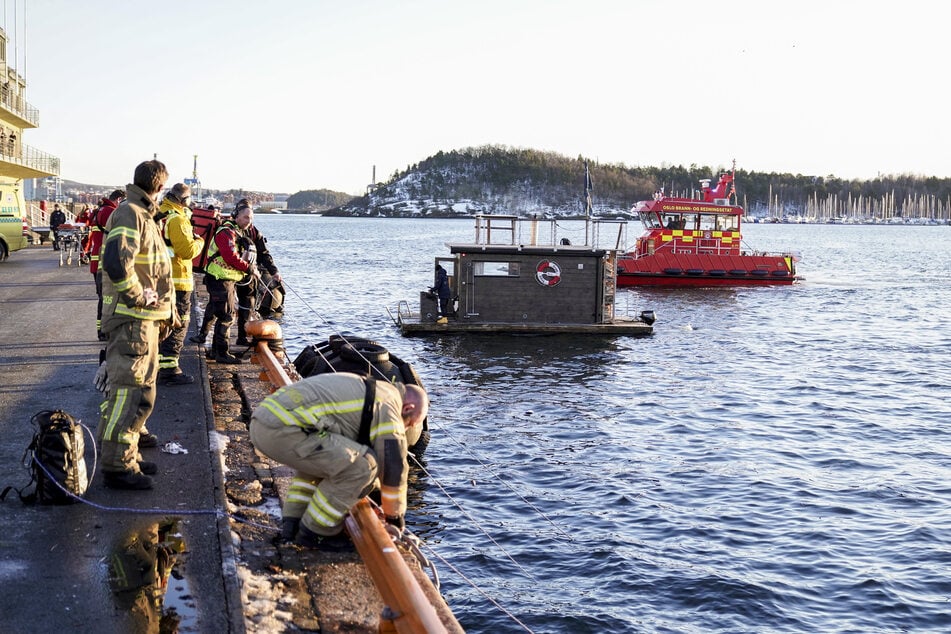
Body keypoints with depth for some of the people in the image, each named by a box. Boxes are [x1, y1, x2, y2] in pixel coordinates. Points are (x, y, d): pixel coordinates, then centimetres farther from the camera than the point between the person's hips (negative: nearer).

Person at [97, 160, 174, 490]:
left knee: (139, 390, 18)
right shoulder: (129, 214, -15)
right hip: (131, 318, -11)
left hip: (145, 319, 11)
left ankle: (127, 453, 27)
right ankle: (117, 466, -3)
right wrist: (138, 296, -20)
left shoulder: (143, 215, 17)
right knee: (130, 392, -8)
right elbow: (115, 262, -31)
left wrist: (165, 310, 20)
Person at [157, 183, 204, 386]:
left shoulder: (158, 216, 10)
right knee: (177, 325, -3)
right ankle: (169, 369, -3)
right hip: (176, 280, -9)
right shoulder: (177, 219, -17)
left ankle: (157, 363, 30)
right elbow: (187, 250, -22)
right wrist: (199, 242, -4)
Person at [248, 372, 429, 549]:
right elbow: (394, 466, 5)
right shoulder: (388, 405, 2)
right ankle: (314, 532, 5)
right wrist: (395, 515, 20)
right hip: (282, 431, -10)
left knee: (321, 457, 33)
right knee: (361, 466, -8)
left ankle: (292, 523, 24)